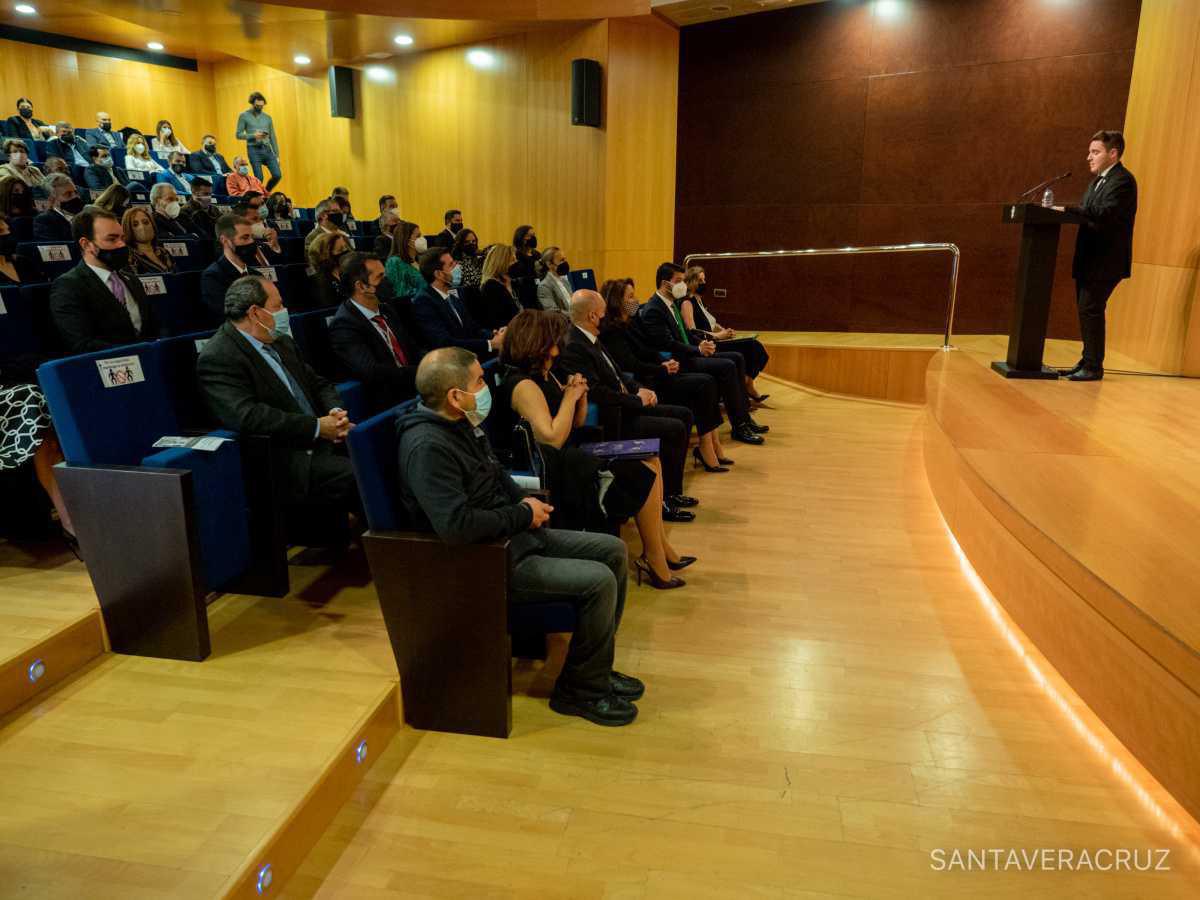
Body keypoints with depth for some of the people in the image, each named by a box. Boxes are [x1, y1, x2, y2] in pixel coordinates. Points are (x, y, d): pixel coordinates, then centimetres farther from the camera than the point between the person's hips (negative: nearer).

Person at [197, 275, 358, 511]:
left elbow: (318, 384, 21)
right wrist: (317, 426, -21)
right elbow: (246, 415, -22)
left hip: (320, 441, 8)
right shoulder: (217, 357, -10)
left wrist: (336, 413, -3)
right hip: (285, 462, -8)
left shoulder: (280, 342, 17)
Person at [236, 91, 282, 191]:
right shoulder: (244, 116, 3)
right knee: (259, 178, -5)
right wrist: (253, 135, -16)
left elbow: (273, 137, 14)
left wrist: (277, 155, 8)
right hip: (254, 150, -3)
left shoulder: (267, 117, 13)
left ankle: (266, 192, 19)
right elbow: (239, 135, 0)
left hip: (267, 149, 3)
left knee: (277, 175, -6)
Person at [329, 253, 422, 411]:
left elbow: (414, 351, 14)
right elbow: (371, 372, -22)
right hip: (389, 405, -8)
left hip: (414, 392, 8)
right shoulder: (343, 324, -10)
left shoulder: (386, 309, 15)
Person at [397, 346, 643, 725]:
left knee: (613, 550, 8)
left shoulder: (460, 424, 6)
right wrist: (523, 515, -20)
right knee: (599, 581, -19)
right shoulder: (427, 446, -25)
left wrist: (525, 501, 1)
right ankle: (579, 690, 4)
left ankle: (596, 668, 20)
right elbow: (456, 525, -35)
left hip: (513, 535, 10)